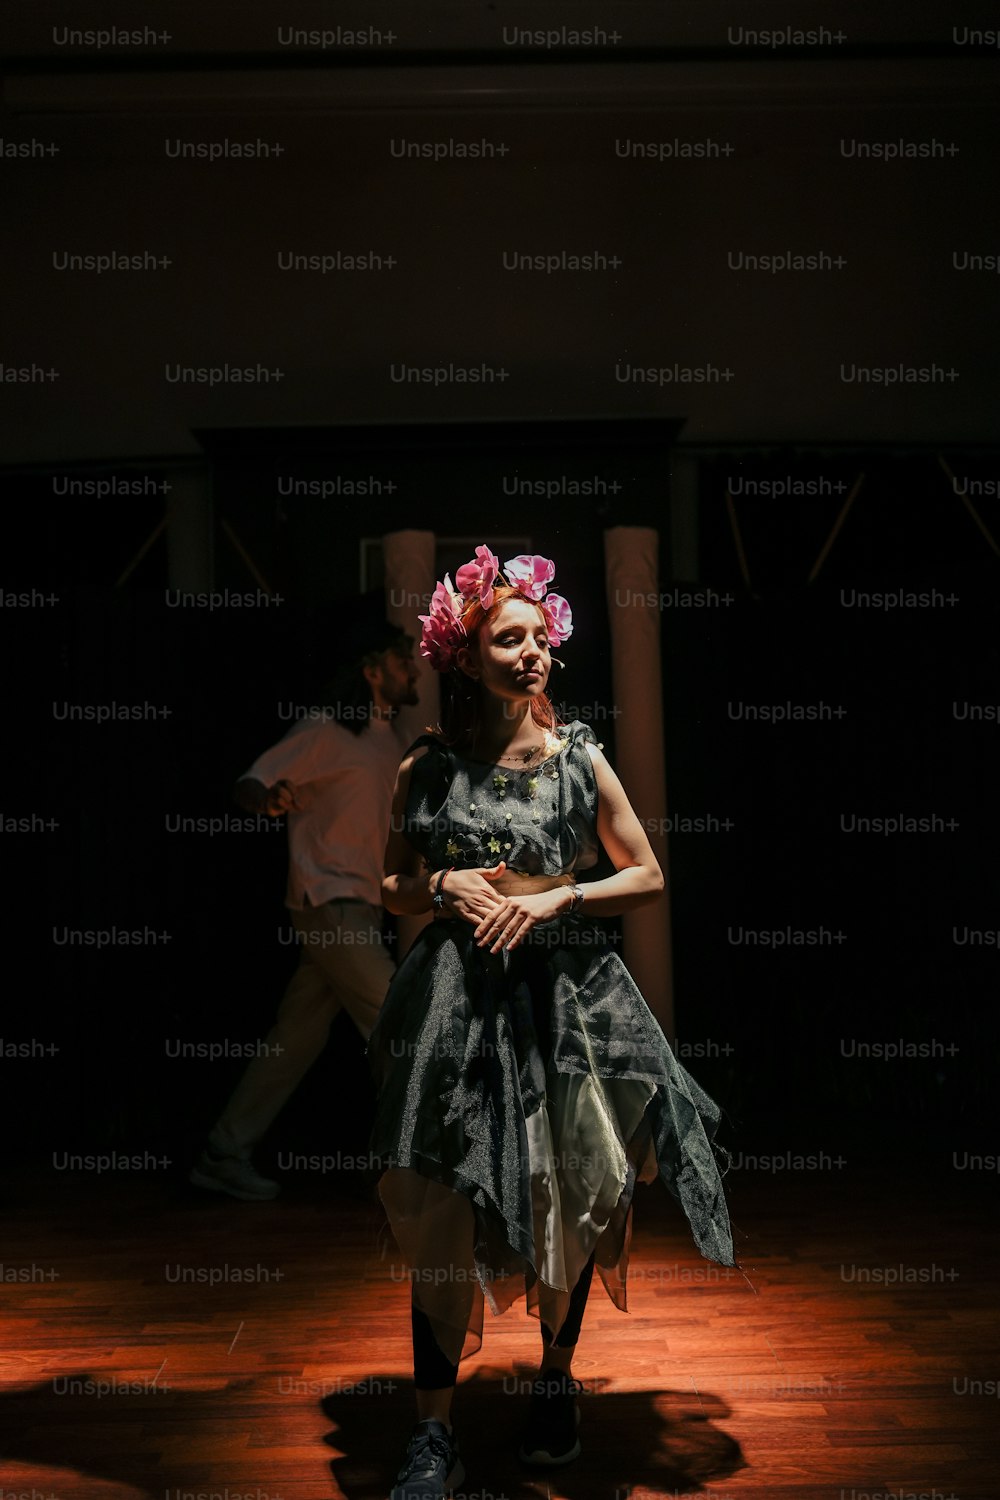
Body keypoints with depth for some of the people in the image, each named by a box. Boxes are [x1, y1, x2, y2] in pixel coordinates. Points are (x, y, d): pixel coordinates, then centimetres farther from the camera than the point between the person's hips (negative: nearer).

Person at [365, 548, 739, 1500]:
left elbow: (648, 877, 4)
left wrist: (555, 895, -10)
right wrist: (445, 887, -11)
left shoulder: (580, 758, 1)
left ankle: (556, 1384, 37)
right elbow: (393, 887, 10)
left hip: (564, 994, 1)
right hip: (455, 997, 0)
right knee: (441, 1209, 0)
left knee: (567, 1198, 11)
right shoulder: (426, 768, 2)